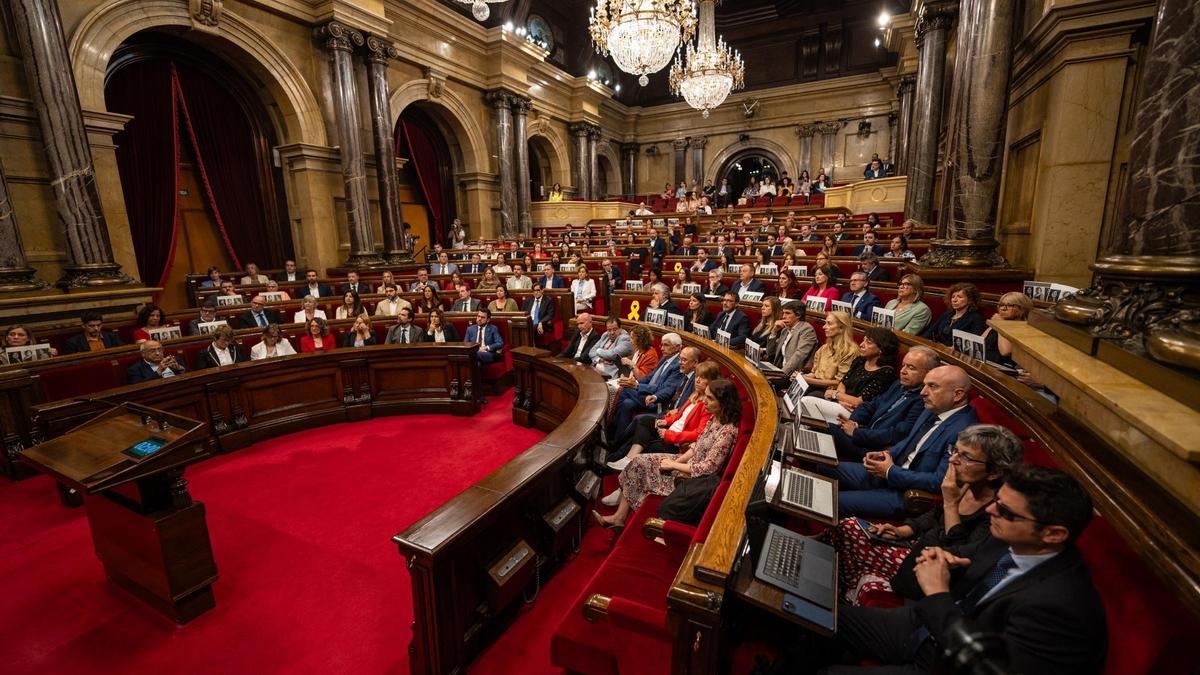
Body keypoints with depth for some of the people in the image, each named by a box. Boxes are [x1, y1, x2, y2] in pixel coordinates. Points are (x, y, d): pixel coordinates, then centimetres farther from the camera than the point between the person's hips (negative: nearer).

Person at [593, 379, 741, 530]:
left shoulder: (727, 431, -27)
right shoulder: (714, 418, 0)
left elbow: (708, 468, -27)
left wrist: (673, 465, -17)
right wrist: (677, 460, -5)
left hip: (695, 478, -8)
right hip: (688, 462, 9)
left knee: (640, 466, -7)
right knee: (639, 462, -2)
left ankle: (620, 517, 11)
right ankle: (619, 517, 2)